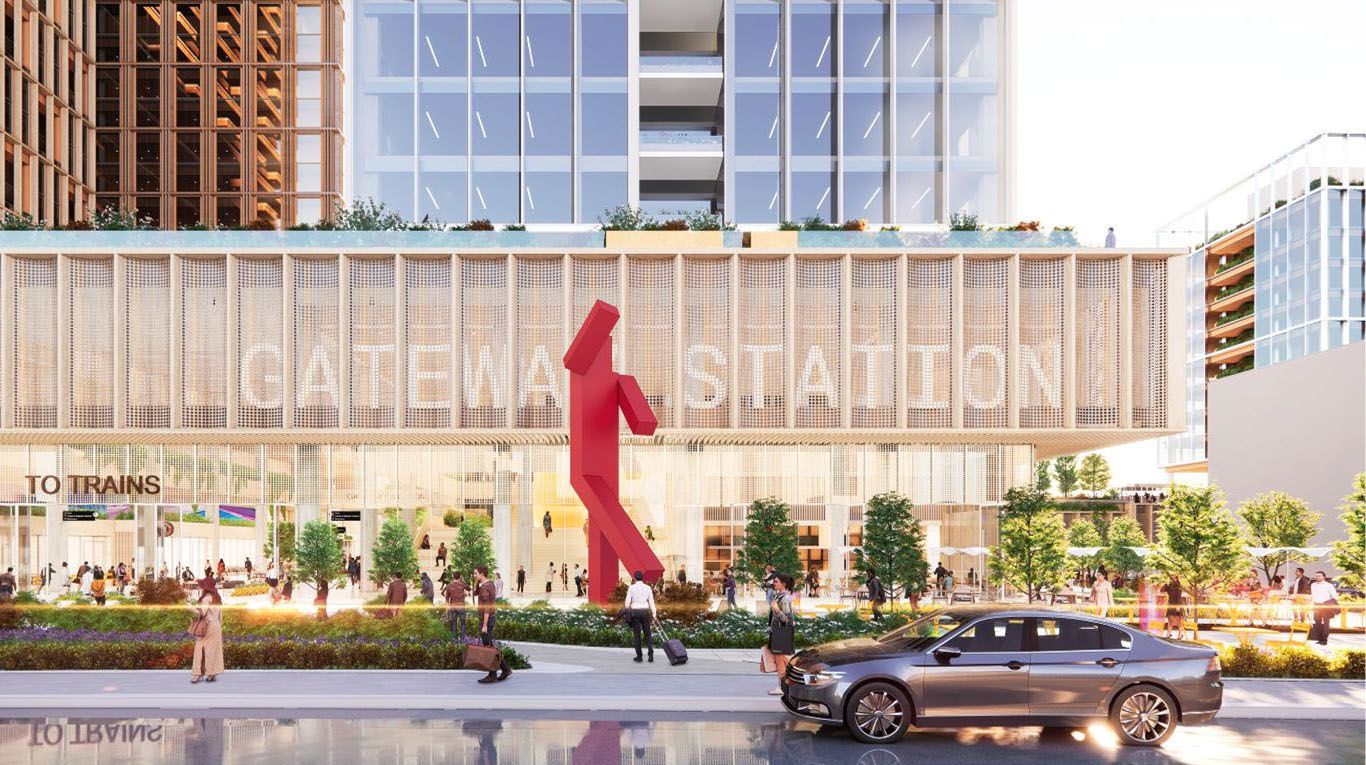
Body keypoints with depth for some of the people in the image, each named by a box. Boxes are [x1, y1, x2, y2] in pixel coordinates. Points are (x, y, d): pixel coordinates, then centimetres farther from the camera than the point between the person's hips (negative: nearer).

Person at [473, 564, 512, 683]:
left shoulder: (484, 588, -21)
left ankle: (492, 675, 7)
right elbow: (475, 594, 22)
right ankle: (505, 669, 15)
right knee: (489, 647, 14)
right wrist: (476, 581, 7)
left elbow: (486, 608, -23)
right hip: (490, 619, 10)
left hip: (486, 620, -10)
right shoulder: (489, 583, 11)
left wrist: (484, 625, -22)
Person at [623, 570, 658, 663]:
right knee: (647, 633, 10)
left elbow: (627, 602, -7)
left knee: (636, 634, 6)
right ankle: (651, 653, -6)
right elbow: (651, 602, 1)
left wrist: (627, 613, 4)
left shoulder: (631, 587, -5)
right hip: (645, 611, 2)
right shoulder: (647, 588, 1)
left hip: (634, 611, -2)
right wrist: (654, 615, 5)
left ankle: (639, 656, 7)